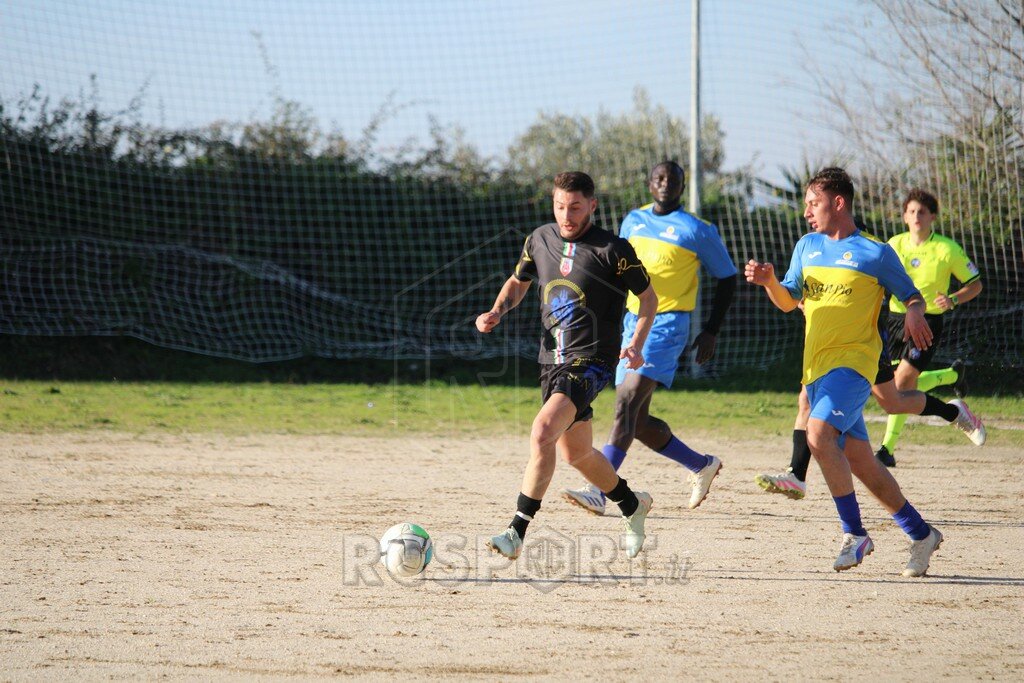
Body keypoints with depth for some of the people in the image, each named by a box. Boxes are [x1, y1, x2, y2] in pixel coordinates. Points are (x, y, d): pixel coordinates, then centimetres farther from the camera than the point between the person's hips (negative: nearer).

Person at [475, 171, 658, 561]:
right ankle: (633, 506, 44)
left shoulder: (613, 250, -10)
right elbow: (518, 282, 22)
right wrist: (497, 312, 2)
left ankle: (517, 533, -26)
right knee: (576, 453, 18)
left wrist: (637, 343, -12)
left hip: (590, 362, -7)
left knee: (542, 432, -26)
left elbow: (648, 297, 1)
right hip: (552, 362, 7)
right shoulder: (540, 240, 6)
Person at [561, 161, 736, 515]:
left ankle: (599, 491, -27)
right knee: (636, 420, 7)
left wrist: (711, 332, -1)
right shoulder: (633, 221, 13)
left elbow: (727, 278, 5)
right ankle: (702, 465, 28)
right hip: (631, 323, 7)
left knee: (627, 403, -21)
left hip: (667, 325, -7)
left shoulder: (698, 230, -2)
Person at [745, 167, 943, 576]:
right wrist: (768, 281, -1)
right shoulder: (807, 247, 14)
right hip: (815, 368, 7)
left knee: (819, 434, -28)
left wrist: (915, 313, -17)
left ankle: (854, 534, -20)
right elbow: (788, 301, 19)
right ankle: (921, 534, 23)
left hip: (853, 362, -7)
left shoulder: (875, 254, -2)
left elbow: (912, 295, 6)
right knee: (859, 462, 9)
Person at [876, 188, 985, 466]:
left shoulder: (948, 250, -7)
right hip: (897, 319, 5)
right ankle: (953, 375, 37)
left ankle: (888, 448, -5)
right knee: (905, 386, 9)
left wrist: (953, 300, -18)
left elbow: (975, 285, 0)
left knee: (903, 380, -17)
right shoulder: (894, 245, 4)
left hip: (928, 321, -5)